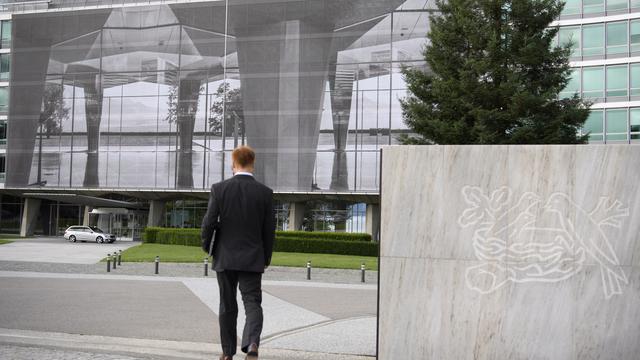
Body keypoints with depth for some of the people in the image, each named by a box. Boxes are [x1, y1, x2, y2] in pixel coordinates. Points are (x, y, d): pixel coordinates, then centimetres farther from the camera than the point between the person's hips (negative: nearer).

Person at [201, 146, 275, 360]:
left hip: (225, 257, 1)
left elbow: (209, 222, -8)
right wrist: (266, 258, 11)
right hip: (252, 258, 0)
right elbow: (269, 229, 0)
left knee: (227, 306, 12)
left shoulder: (219, 189, -6)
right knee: (253, 303, 2)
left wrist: (205, 246, 11)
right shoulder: (265, 192, -3)